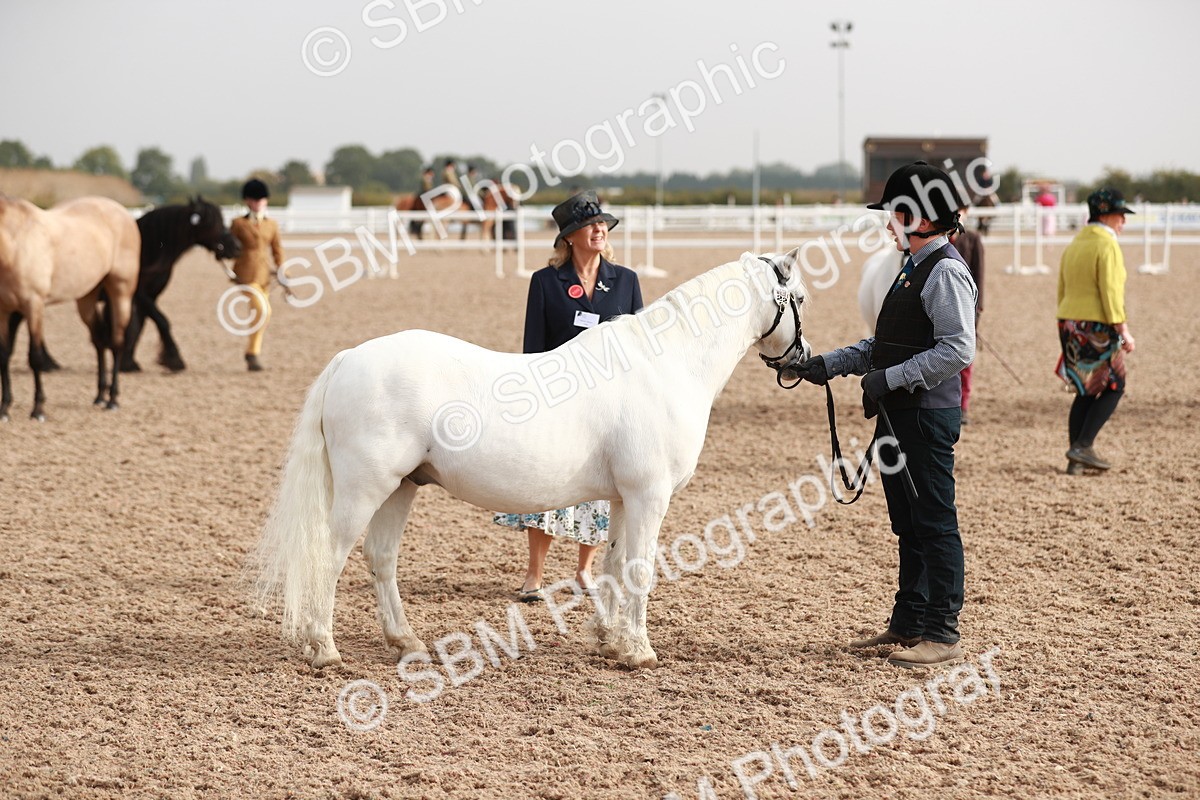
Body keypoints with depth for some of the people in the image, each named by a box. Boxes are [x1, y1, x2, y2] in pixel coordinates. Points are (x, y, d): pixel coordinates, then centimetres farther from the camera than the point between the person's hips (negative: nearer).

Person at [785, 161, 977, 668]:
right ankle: (908, 624, 24)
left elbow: (958, 350, -23)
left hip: (929, 415, -10)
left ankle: (942, 635, 1)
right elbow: (885, 345, 23)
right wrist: (829, 364, 14)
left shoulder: (946, 272, -14)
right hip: (899, 416, 10)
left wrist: (889, 378, -22)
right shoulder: (915, 269, 17)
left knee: (933, 523, -4)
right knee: (908, 525, 15)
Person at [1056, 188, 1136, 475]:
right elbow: (1110, 292, -19)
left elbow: (1062, 290, 18)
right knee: (1114, 387, 4)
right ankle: (1083, 446, -7)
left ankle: (1076, 461, 10)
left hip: (1070, 325, 8)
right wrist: (1124, 331, -18)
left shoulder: (1073, 245, 14)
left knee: (1086, 391, 13)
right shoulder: (1107, 245, -12)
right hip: (1098, 327, -8)